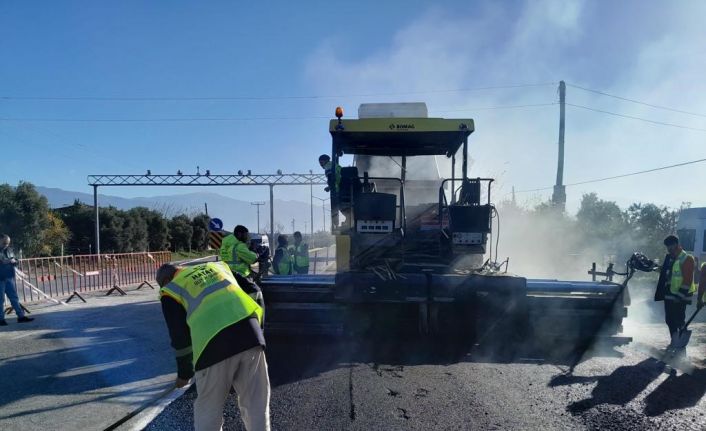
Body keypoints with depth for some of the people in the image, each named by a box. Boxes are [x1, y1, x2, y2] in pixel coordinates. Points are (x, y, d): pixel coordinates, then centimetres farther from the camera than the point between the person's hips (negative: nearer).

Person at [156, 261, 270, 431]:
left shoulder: (171, 290, 15)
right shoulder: (216, 266, 27)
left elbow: (180, 337, 13)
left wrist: (184, 372, 28)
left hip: (215, 344, -4)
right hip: (250, 330, 4)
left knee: (208, 411, 18)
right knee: (256, 404, 17)